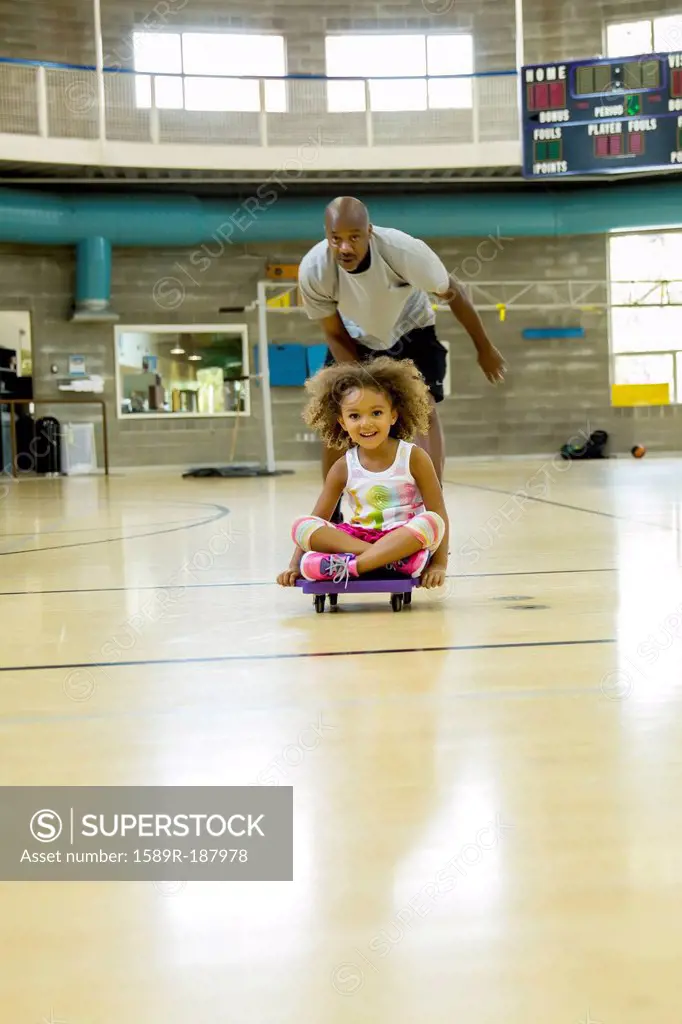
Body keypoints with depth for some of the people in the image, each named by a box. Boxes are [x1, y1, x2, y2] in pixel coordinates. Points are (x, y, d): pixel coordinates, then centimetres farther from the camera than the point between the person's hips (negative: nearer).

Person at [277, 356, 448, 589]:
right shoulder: (344, 468, 3)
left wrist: (439, 565, -17)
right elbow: (315, 521, 5)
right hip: (356, 540, 2)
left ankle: (350, 565, -35)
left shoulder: (413, 457, -4)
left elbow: (439, 517, -6)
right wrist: (295, 566, -7)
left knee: (430, 522, -34)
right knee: (301, 525, -20)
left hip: (405, 542, -2)